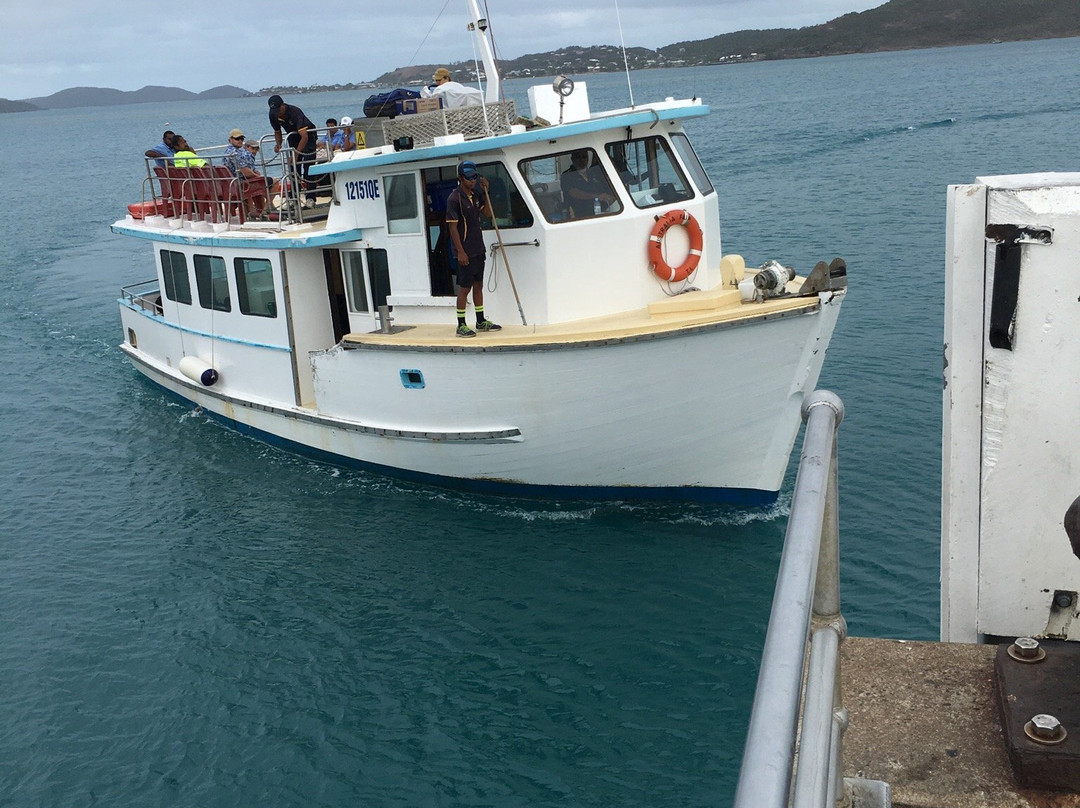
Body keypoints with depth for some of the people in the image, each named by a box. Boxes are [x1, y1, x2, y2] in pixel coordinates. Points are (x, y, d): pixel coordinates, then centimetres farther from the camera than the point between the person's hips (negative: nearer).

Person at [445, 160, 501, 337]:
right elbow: (453, 227, -17)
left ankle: (481, 321, 25)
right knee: (464, 288, -2)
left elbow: (488, 212, 18)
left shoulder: (475, 194, 7)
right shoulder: (454, 198, -15)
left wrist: (485, 191, 5)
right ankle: (461, 326, 6)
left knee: (478, 285, 15)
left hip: (478, 249, 8)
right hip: (465, 252, -8)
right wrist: (460, 251, -20)